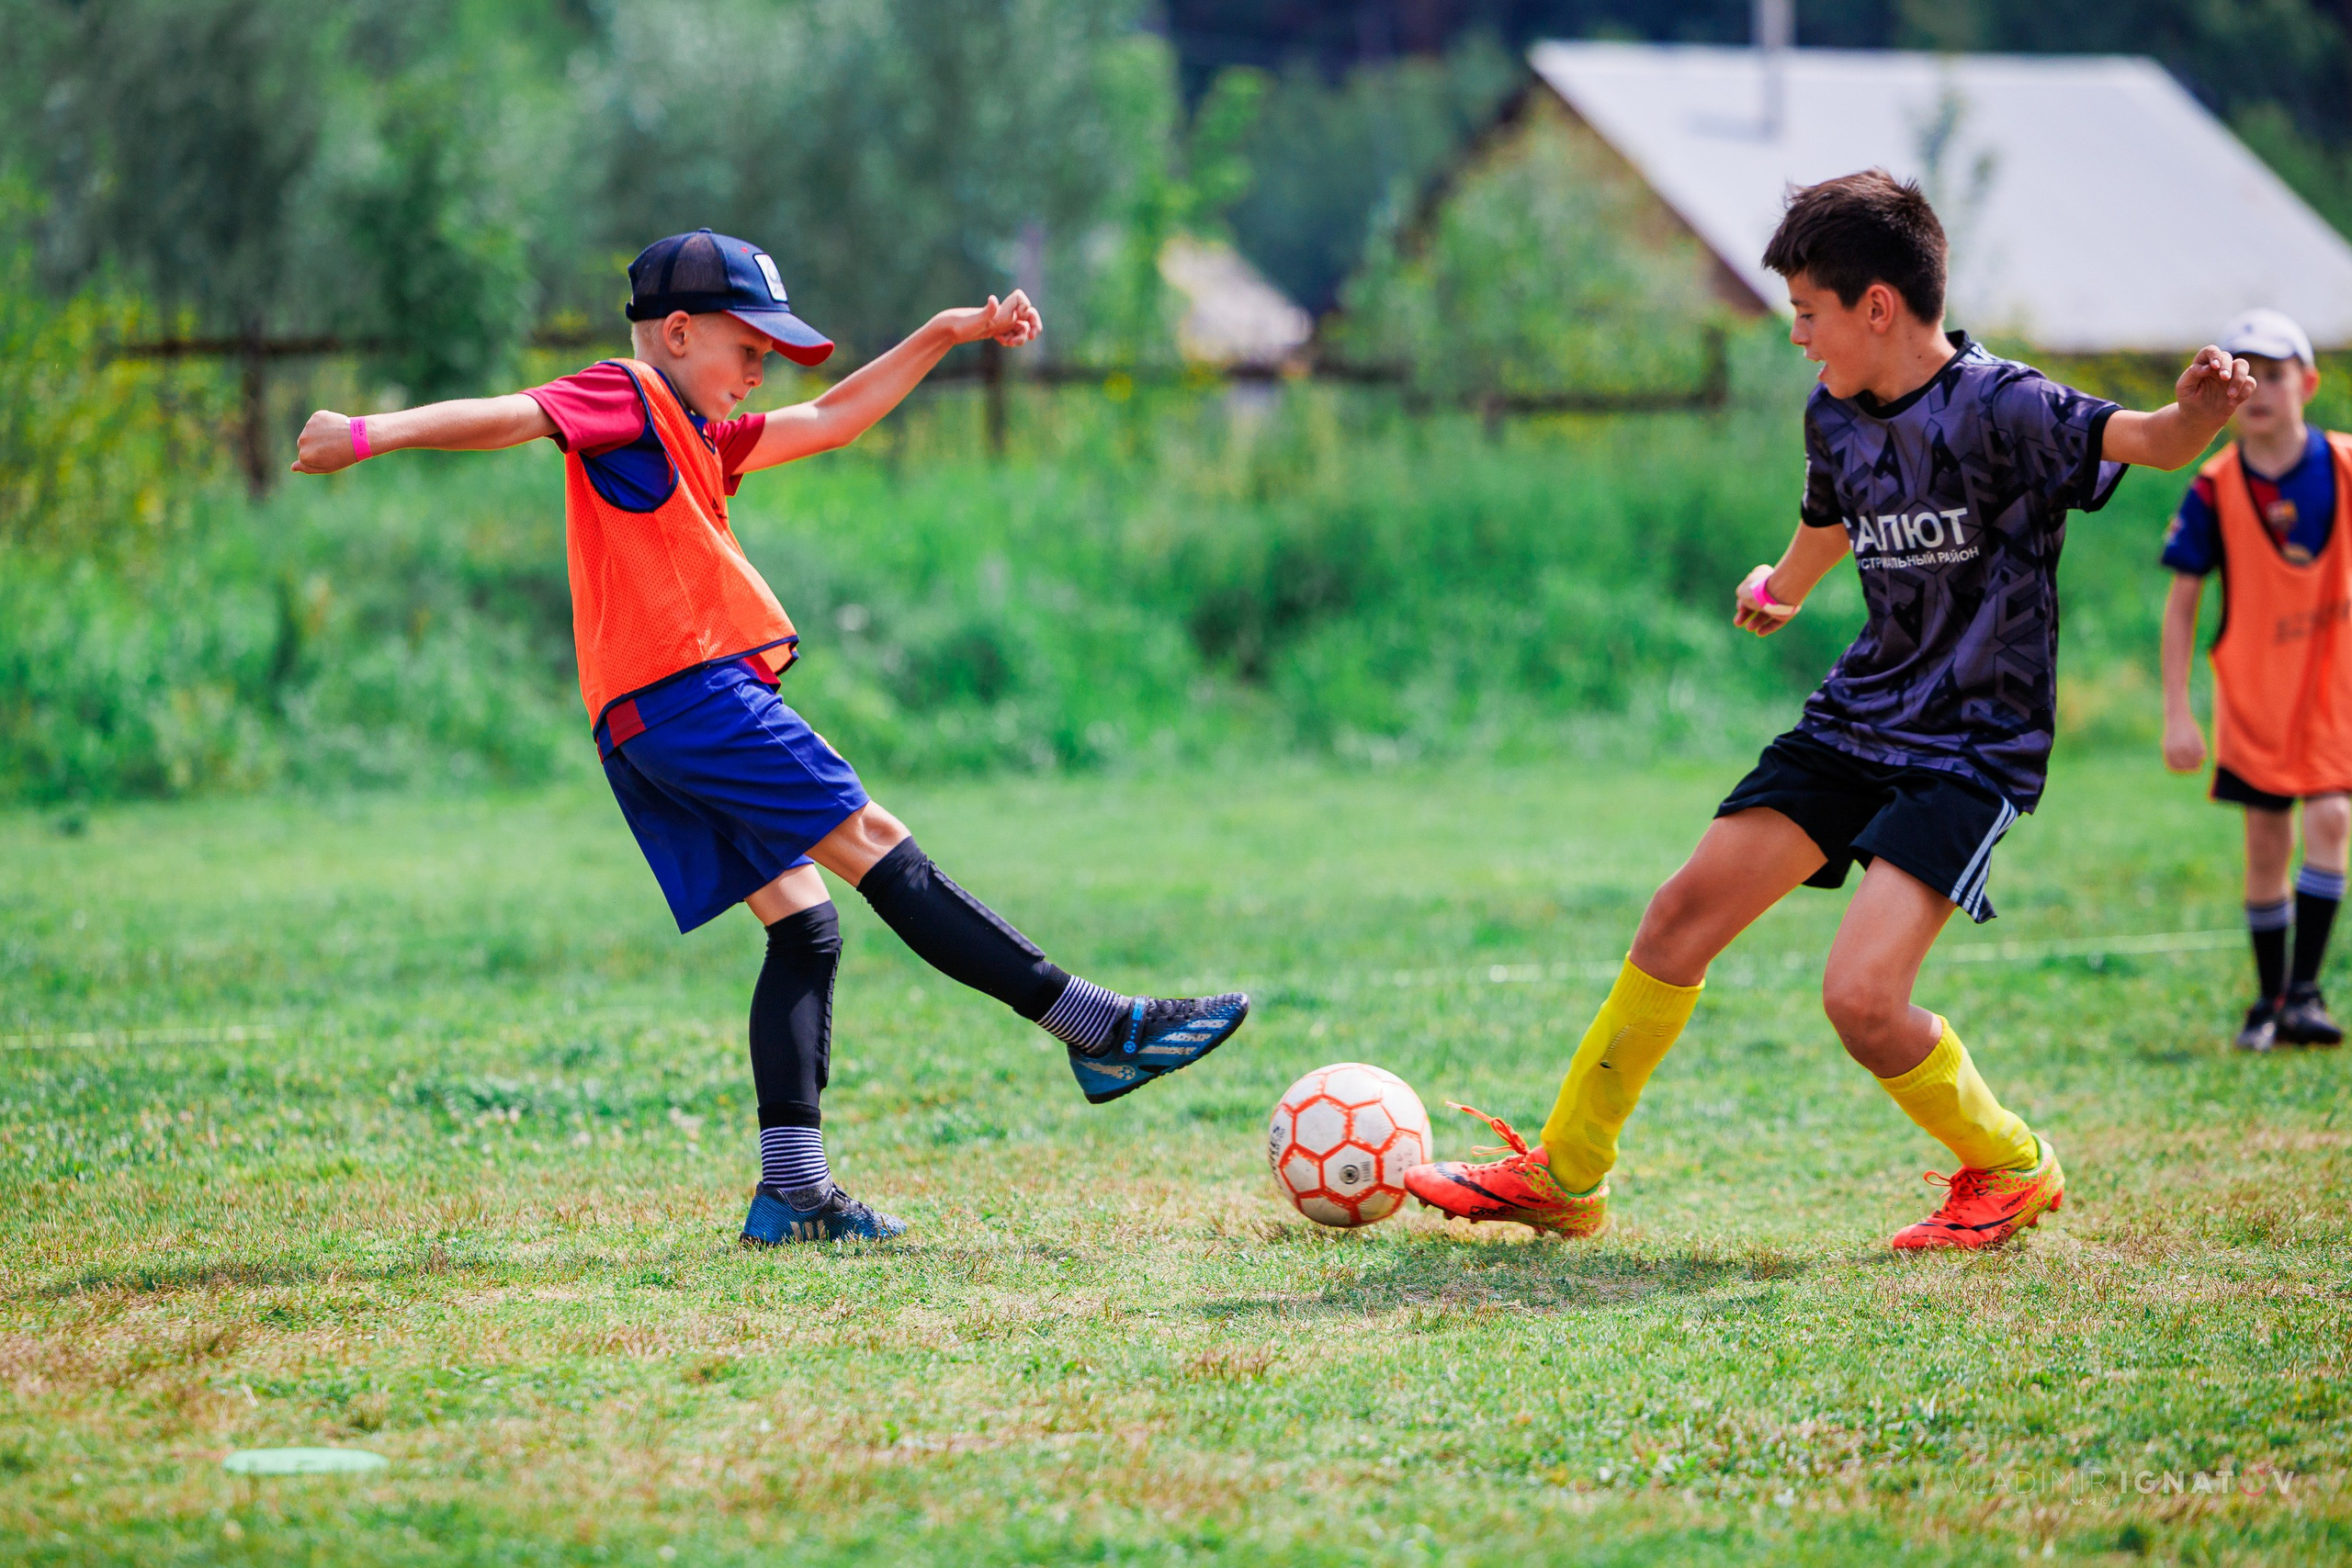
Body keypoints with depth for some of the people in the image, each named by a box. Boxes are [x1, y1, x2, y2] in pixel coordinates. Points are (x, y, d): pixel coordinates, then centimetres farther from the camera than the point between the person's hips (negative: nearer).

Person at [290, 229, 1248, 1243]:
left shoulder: (699, 435, 28)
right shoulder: (624, 400, 0)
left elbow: (830, 421, 35)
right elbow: (509, 416, -15)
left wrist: (944, 335, 33)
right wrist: (373, 434, -29)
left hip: (653, 738, 10)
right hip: (688, 692, -10)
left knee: (803, 923, 5)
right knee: (878, 848, -7)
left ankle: (792, 1190, -2)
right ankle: (1096, 1028, -6)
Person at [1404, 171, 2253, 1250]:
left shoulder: (1998, 409, -20)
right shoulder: (1835, 417, 4)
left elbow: (2144, 442, -36)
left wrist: (2196, 415, -55)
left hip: (1976, 747, -7)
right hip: (1857, 716, 8)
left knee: (1861, 998, -20)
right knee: (1685, 912, 4)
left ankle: (2012, 1169, 8)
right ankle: (1565, 1177, 18)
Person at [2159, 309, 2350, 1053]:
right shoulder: (2216, 487, -8)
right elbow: (2182, 601, -4)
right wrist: (2177, 712, -8)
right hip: (2254, 684, 0)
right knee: (2266, 844, 4)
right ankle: (2269, 1000, 17)